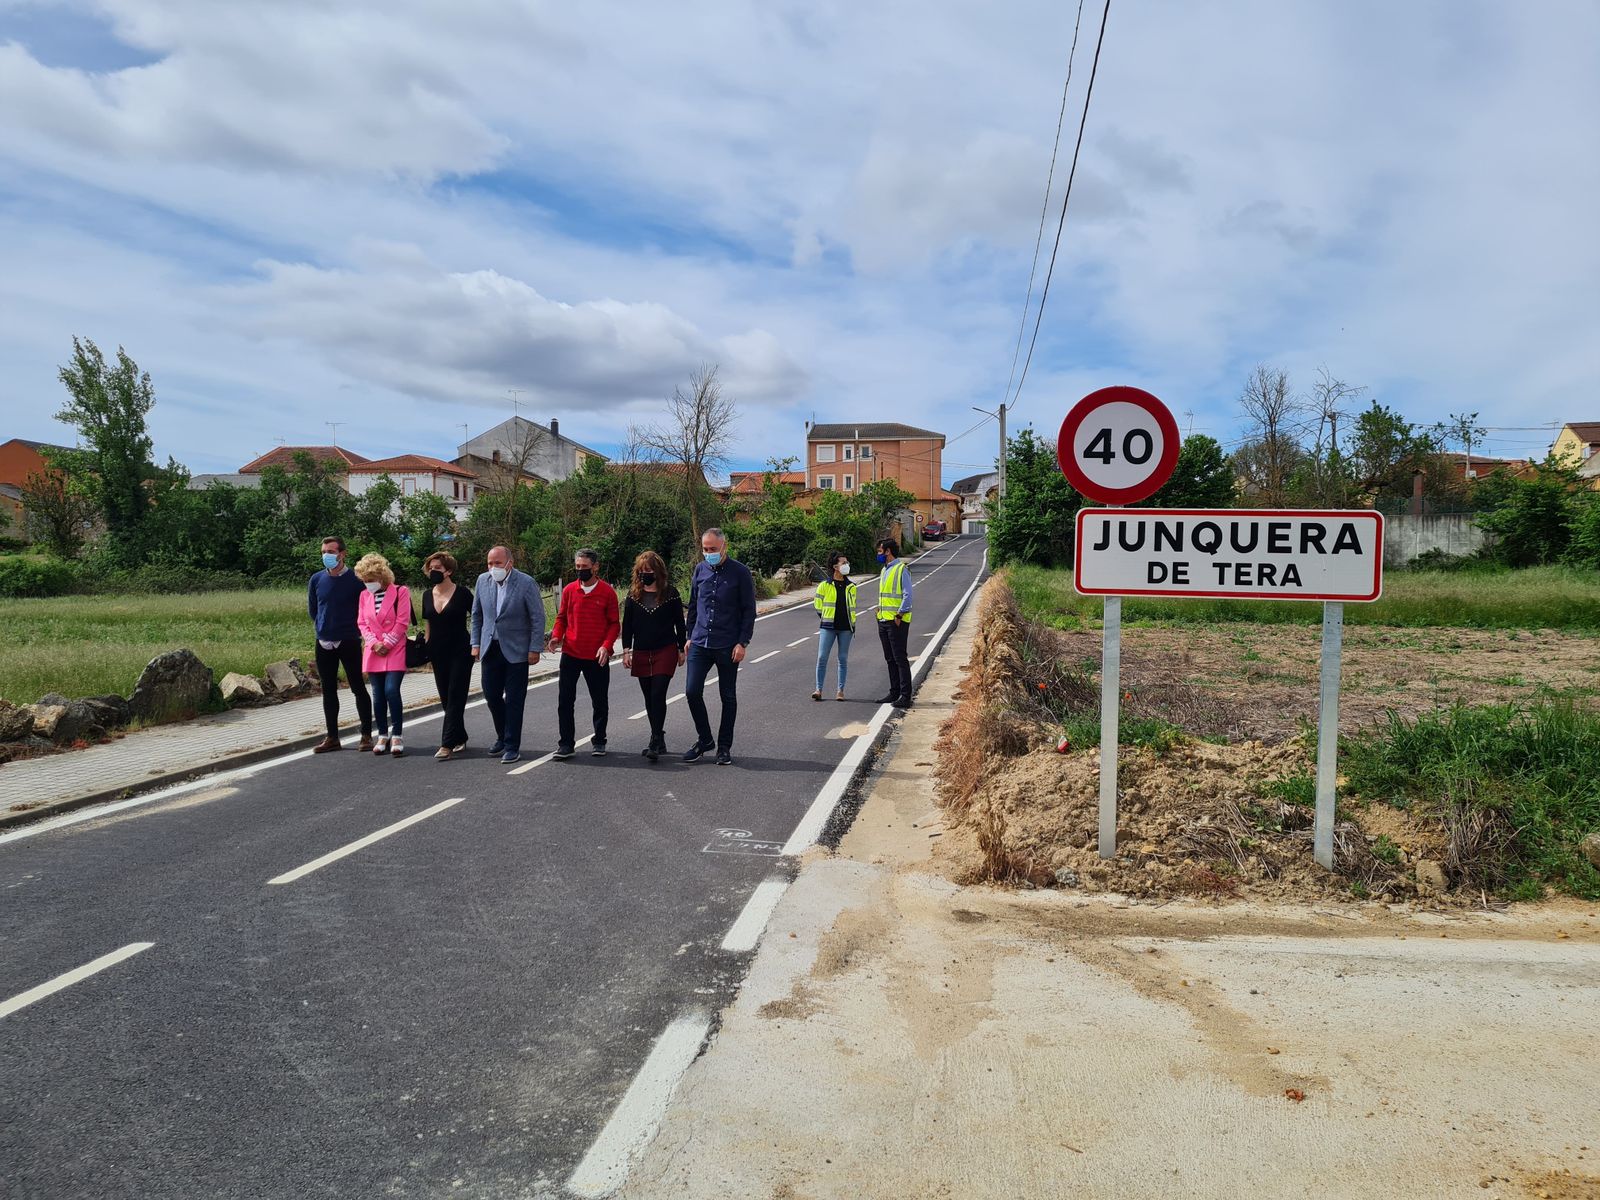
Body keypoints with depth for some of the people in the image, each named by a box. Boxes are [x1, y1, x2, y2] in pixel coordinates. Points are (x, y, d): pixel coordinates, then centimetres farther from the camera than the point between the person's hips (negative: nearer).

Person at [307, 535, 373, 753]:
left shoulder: (355, 580, -7)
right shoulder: (316, 580, 4)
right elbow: (312, 610, 16)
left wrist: (354, 630, -1)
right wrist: (323, 628, 8)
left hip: (349, 643, -4)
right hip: (324, 643, 4)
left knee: (358, 688, 1)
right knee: (328, 690, 10)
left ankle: (366, 735, 8)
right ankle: (332, 737, 18)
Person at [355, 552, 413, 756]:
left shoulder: (400, 592, -5)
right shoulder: (365, 595, 10)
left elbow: (402, 622, -8)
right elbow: (362, 622, 10)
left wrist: (387, 643, -11)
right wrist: (374, 643, -5)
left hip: (395, 650, -5)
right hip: (374, 652, 5)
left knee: (391, 690, -15)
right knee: (378, 694, 6)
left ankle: (397, 736, -5)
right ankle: (383, 736, 16)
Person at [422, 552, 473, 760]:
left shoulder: (462, 593, -8)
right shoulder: (427, 595, 7)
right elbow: (427, 623, 16)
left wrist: (475, 643, -7)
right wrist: (425, 646, 10)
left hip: (460, 652, -6)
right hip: (438, 653, 6)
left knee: (455, 697, -8)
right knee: (447, 698, 9)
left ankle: (447, 744, -13)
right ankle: (460, 739, 21)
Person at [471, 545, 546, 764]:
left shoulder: (526, 583, -11)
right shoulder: (483, 580, 3)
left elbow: (538, 618, -8)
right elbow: (477, 614, 13)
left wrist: (535, 649, -10)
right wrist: (476, 643, 9)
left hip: (516, 650, -5)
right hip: (490, 649, 5)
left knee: (514, 700, 0)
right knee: (491, 695, 9)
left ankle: (512, 746, 8)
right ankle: (503, 736, 30)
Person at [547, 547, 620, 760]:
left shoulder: (607, 592, -3)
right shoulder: (569, 590, 5)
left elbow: (614, 624, 0)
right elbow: (561, 617, 12)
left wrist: (606, 646, -15)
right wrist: (556, 635, -7)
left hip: (597, 657, -2)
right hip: (570, 654, 2)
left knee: (600, 702, 8)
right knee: (565, 700, 1)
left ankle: (599, 742, 22)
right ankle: (565, 743, 9)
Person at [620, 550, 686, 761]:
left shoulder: (670, 592, -2)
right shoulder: (634, 594, 6)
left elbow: (679, 623, 4)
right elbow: (627, 624, 8)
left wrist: (681, 649, 4)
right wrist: (626, 650, 2)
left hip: (665, 651, -4)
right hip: (641, 653, 4)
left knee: (658, 695, -12)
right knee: (649, 698, 8)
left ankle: (656, 742, -12)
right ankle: (658, 741, 18)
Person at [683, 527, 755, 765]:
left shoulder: (740, 572, -5)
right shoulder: (700, 570, 7)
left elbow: (749, 611, -4)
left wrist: (743, 643, -10)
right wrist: (690, 636, 12)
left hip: (728, 647, -3)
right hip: (700, 644, 4)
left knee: (728, 697, 6)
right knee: (692, 692, -4)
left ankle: (724, 747, 18)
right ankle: (704, 740, 15)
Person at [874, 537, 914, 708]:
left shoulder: (901, 569, -11)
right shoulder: (884, 570, 17)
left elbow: (907, 595, -16)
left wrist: (899, 615, -18)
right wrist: (879, 611, 14)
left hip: (897, 621, -9)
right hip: (883, 621, 9)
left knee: (900, 659, -7)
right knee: (890, 659, 13)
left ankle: (905, 696, -5)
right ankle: (894, 693, 20)